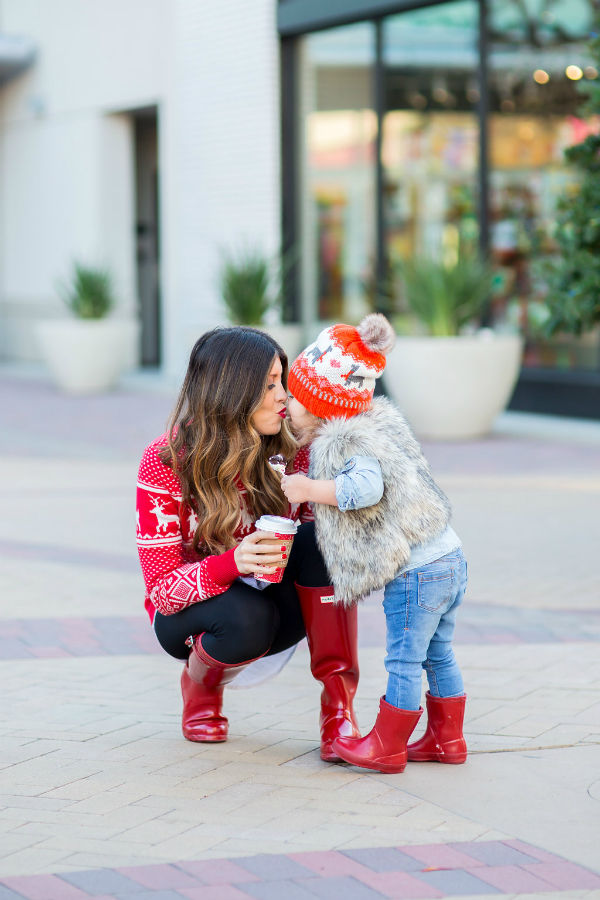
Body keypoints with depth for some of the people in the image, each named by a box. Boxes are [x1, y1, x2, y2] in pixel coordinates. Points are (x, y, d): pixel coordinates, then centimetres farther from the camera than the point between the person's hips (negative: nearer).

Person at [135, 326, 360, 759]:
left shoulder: (291, 449, -11)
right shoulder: (165, 462, -20)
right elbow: (162, 588, -21)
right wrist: (233, 563, -41)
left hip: (278, 604, 3)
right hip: (192, 616, -3)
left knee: (322, 538, -27)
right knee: (247, 616, -38)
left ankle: (339, 700, -22)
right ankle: (199, 680, -1)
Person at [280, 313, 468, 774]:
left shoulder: (342, 444, -15)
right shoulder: (380, 421, 13)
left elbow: (367, 486, -32)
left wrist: (311, 489, -22)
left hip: (415, 572, -10)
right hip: (451, 559, 10)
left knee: (404, 662, 2)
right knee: (438, 656, 19)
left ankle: (387, 747, 12)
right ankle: (447, 739, 28)